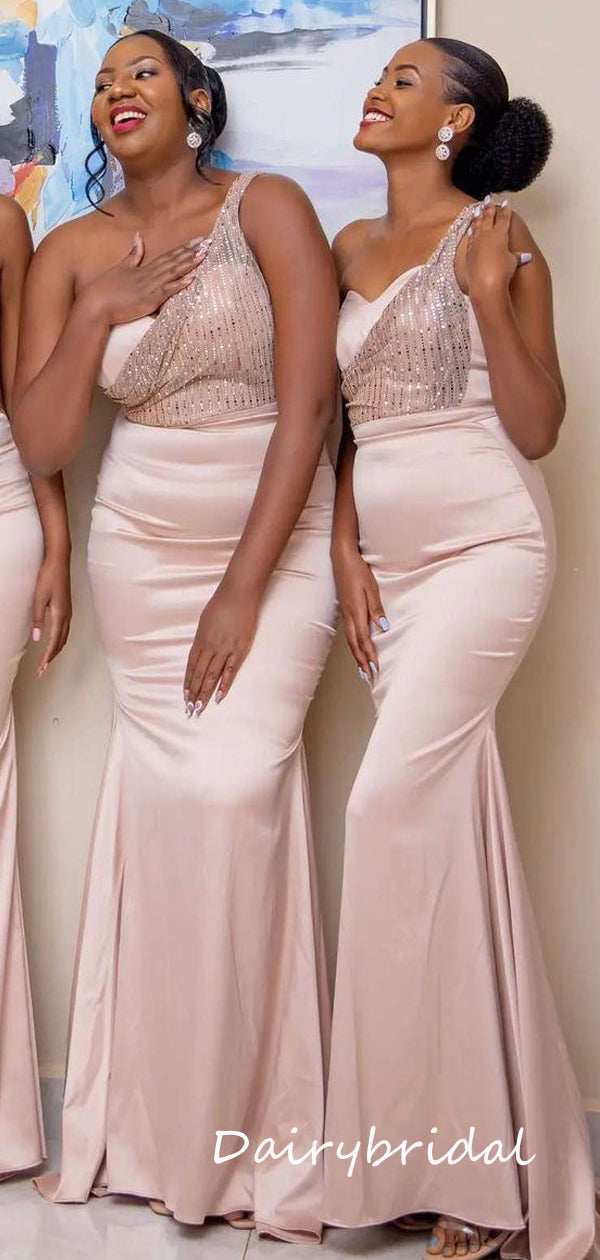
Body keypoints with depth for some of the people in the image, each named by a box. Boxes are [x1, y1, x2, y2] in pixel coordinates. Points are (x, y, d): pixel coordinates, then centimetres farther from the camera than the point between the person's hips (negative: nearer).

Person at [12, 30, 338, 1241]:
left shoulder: (266, 206, -3)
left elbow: (308, 403, -11)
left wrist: (243, 590, -15)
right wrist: (97, 310, -11)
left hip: (277, 540, -3)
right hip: (142, 547, 3)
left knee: (234, 785, -14)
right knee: (172, 788, -1)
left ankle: (250, 1135, 3)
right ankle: (166, 1126, 14)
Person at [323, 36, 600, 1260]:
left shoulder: (497, 237, -1)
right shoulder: (352, 246, 16)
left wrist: (490, 293, -15)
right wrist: (346, 546, 6)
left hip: (485, 542, -6)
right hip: (387, 554, 6)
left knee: (397, 800, -17)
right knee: (449, 820, 6)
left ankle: (445, 1144, -5)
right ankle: (480, 1147, 15)